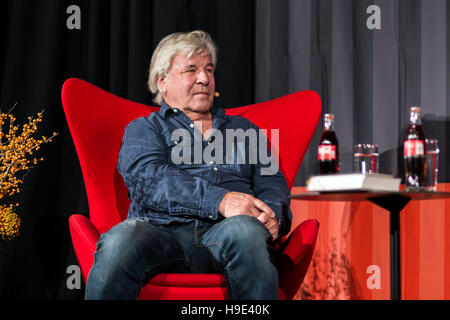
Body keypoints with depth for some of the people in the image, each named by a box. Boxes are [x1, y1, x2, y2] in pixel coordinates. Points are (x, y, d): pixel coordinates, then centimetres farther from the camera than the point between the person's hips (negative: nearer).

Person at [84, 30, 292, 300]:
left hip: (225, 230, 2)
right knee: (121, 241, -38)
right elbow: (147, 177, 0)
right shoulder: (144, 128, 22)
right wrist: (219, 200, -16)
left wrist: (272, 215, -6)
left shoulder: (243, 129, 33)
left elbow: (272, 182, 21)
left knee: (244, 229, -37)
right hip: (164, 230, -2)